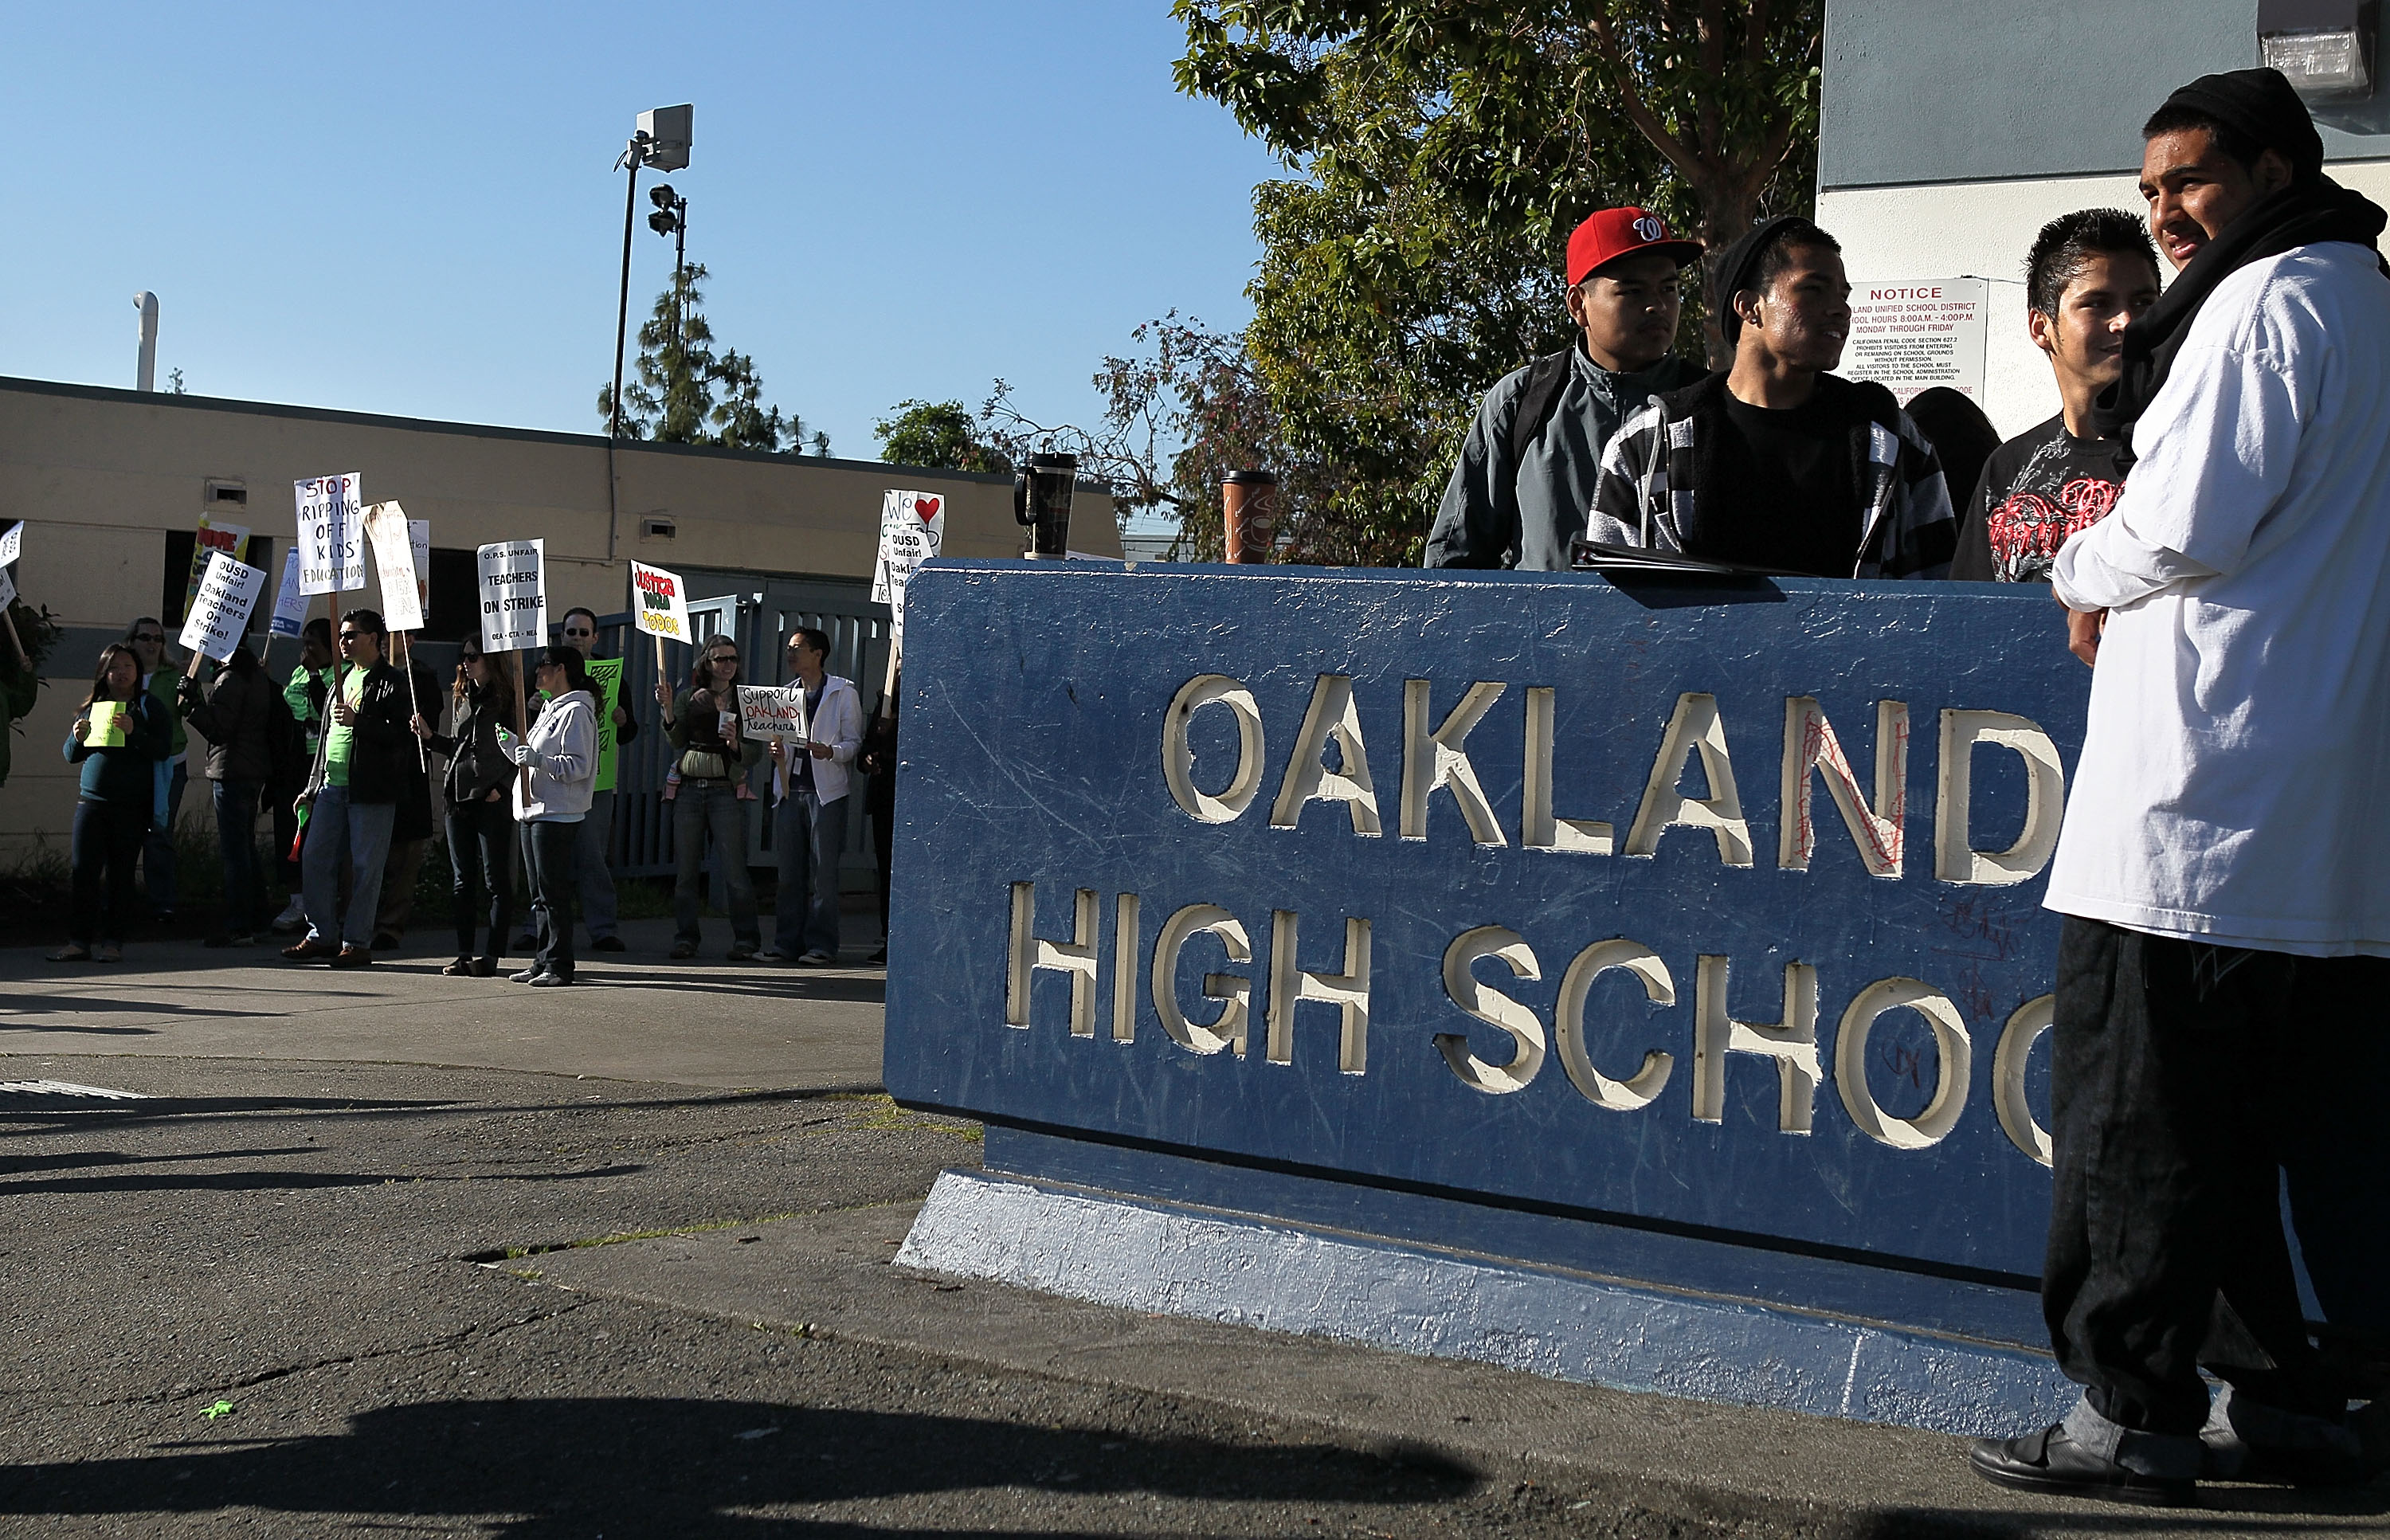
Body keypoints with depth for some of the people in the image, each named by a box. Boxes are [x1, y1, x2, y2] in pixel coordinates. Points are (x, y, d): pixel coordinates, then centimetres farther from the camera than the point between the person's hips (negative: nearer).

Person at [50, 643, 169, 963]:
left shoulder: (149, 706, 3)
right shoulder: (93, 707, 14)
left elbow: (162, 749, -8)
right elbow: (70, 756, 18)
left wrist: (134, 732, -22)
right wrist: (78, 738, -3)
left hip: (132, 806, -3)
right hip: (91, 801, 3)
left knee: (121, 874, 1)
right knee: (84, 871, -2)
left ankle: (113, 941, 5)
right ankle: (80, 940, 0)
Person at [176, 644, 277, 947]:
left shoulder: (230, 679, -15)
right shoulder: (259, 677, 14)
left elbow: (219, 728, -19)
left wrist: (191, 705, -14)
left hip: (232, 771, -10)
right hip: (255, 771, 10)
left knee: (234, 849, -8)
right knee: (246, 846, 17)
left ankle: (239, 927, -9)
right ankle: (254, 920, 21)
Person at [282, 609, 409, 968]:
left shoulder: (392, 683, -5)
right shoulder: (343, 680, 20)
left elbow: (401, 735, -15)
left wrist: (358, 721, -21)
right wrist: (313, 788, 21)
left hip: (370, 790, -8)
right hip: (333, 786, 8)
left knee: (365, 867, -3)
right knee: (316, 858, 5)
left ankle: (357, 943, 3)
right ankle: (322, 935, 14)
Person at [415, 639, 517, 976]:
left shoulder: (506, 699, -5)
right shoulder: (464, 698, 18)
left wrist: (502, 786, -16)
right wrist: (430, 737, 12)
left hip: (493, 800, -8)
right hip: (459, 797, 8)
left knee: (495, 879, -3)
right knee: (463, 881, 8)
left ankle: (492, 954, -1)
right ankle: (465, 954, 11)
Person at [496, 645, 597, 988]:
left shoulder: (576, 711, -10)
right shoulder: (551, 709, 21)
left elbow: (578, 766, -19)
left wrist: (538, 759, -26)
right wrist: (511, 743, 12)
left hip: (557, 814, -10)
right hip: (536, 810, 10)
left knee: (553, 892, -9)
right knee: (540, 894, 12)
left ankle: (559, 965, -6)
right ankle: (543, 962, 16)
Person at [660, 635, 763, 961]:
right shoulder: (687, 699, 12)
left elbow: (756, 753, 2)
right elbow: (675, 740, 3)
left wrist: (735, 745, -17)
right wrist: (668, 710, -11)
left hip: (726, 791, -2)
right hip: (688, 790, 2)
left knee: (735, 870, -7)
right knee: (686, 869, 4)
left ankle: (745, 938, 0)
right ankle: (685, 937, 11)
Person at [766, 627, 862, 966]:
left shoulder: (844, 693, 1)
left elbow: (854, 742, -2)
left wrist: (831, 752, -22)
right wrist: (775, 750, 0)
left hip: (826, 791, -6)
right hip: (790, 790, 6)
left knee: (823, 872, -6)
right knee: (790, 871, 6)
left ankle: (821, 945, -4)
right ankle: (787, 942, 10)